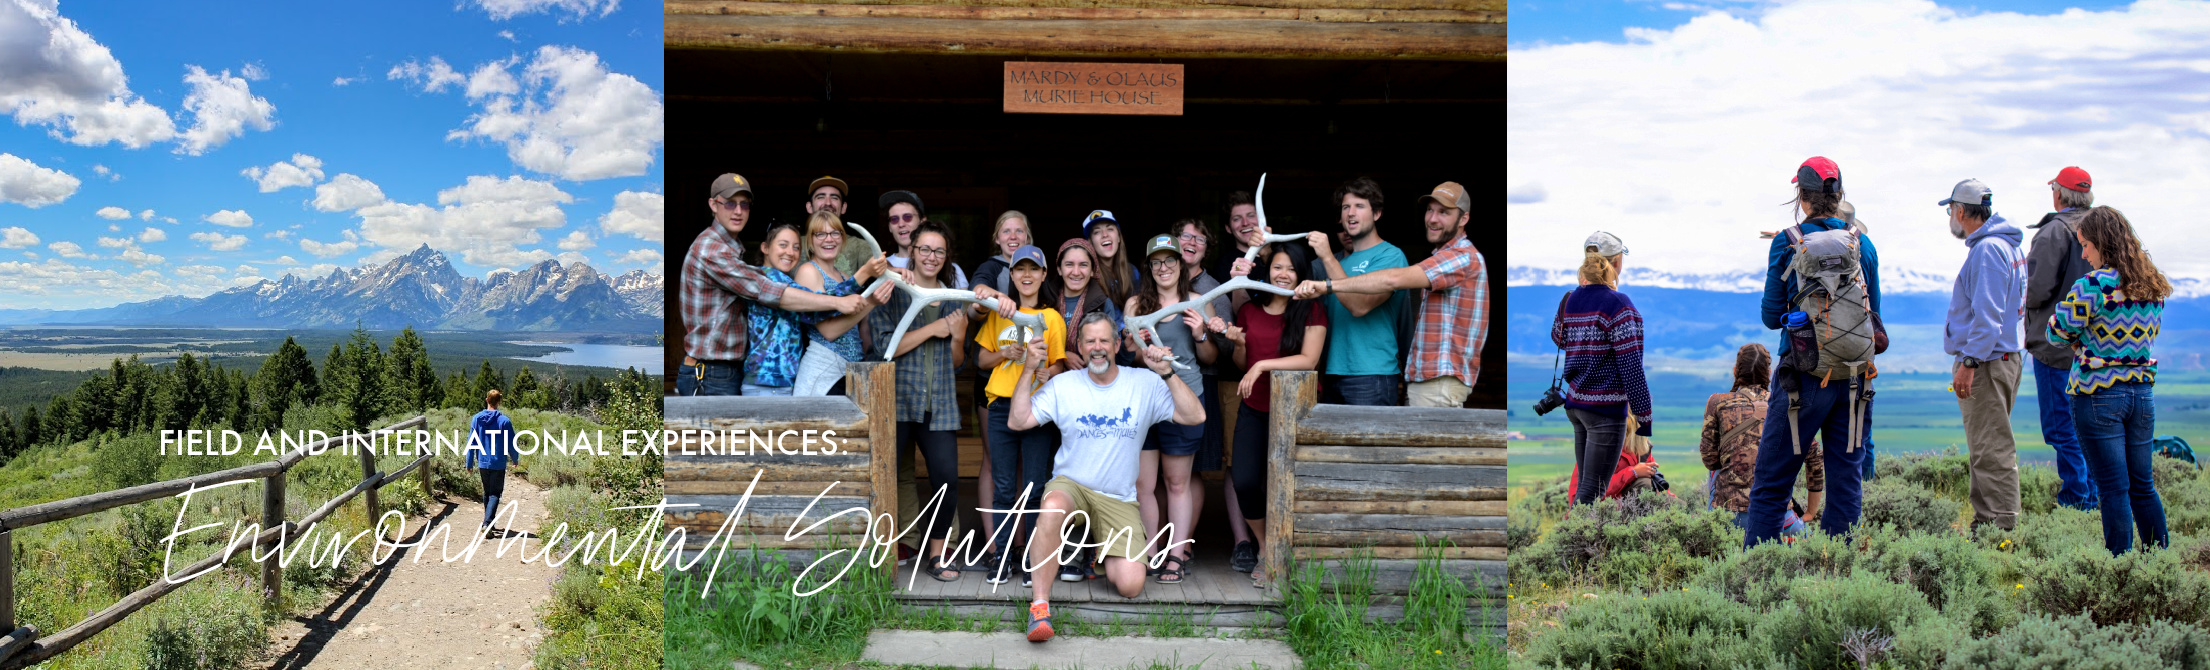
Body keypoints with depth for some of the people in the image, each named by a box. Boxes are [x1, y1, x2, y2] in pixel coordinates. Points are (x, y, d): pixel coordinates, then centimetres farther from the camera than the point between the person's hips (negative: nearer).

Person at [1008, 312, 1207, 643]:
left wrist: (1167, 373, -18)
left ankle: (1103, 547, 25)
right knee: (1052, 508, -41)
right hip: (1070, 485, -1)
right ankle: (1040, 605, -32)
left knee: (1130, 586, -12)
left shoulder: (1144, 384, 1)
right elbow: (1017, 421, -2)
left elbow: (1195, 416, -8)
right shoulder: (1063, 385, 3)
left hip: (1119, 500, 1)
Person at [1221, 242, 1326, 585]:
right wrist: (1238, 344, -4)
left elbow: (1309, 360, -14)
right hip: (1253, 409, 4)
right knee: (1244, 482, -7)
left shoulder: (1311, 312, -3)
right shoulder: (1249, 311, 9)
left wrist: (1262, 365, -19)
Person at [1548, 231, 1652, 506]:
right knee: (1591, 493, -5)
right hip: (1606, 408, -7)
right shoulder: (1617, 304, -14)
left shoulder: (1570, 300, 5)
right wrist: (1644, 416, -11)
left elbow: (1557, 339, 24)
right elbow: (1631, 366, -15)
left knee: (1584, 485, 14)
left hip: (1574, 402, 7)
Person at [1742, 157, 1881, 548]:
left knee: (1772, 482, 2)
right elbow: (1874, 315, 12)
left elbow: (1771, 316, -4)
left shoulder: (1788, 243, -6)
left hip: (1805, 374, -4)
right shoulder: (1864, 244, 5)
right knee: (1846, 479, 10)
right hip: (1854, 375, 4)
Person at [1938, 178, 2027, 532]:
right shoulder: (2003, 245, 18)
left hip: (1986, 362, -11)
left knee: (1991, 449, -8)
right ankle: (1986, 521, 21)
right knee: (1984, 448, 15)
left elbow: (1988, 315, -22)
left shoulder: (1988, 249, -15)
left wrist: (1969, 362, -23)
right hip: (1996, 357, 11)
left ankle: (2002, 524, -5)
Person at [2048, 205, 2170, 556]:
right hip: (2143, 393, 6)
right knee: (2143, 486, 16)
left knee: (2114, 488, -1)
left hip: (2098, 395, -6)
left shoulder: (2092, 286, -16)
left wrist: (2061, 312, 8)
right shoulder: (2153, 286, 7)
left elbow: (2058, 333, -11)